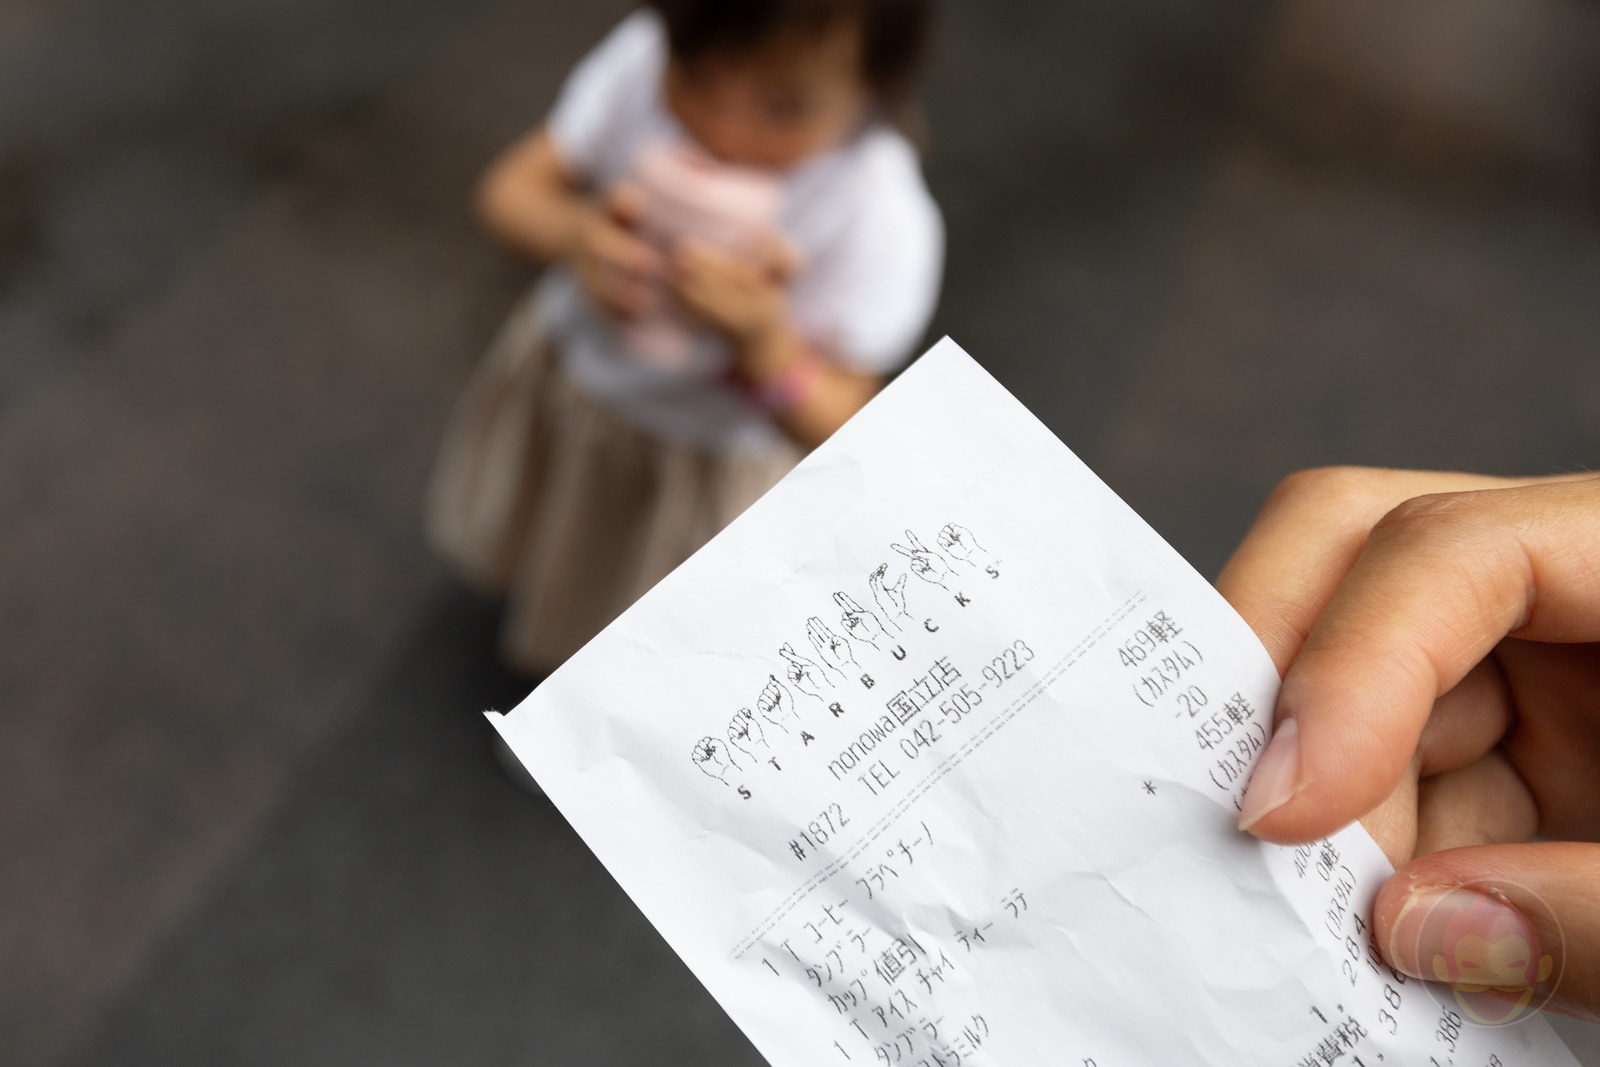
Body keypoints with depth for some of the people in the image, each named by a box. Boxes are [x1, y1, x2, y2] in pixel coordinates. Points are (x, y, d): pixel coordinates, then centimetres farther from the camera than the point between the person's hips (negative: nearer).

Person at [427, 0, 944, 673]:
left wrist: (763, 339, -49)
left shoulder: (883, 221, -37)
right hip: (572, 365, 3)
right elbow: (510, 188, -19)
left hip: (717, 460, -3)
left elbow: (838, 429, -29)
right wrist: (574, 233, -42)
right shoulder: (644, 58, -29)